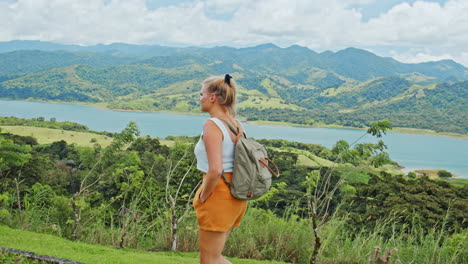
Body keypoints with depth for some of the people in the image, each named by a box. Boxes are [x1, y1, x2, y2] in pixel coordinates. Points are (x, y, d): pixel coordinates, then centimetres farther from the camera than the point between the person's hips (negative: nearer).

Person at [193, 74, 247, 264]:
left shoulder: (212, 125, -17)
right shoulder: (236, 125, 10)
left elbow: (215, 171, -25)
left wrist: (203, 197, -12)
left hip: (219, 196, -9)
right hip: (236, 196, 9)